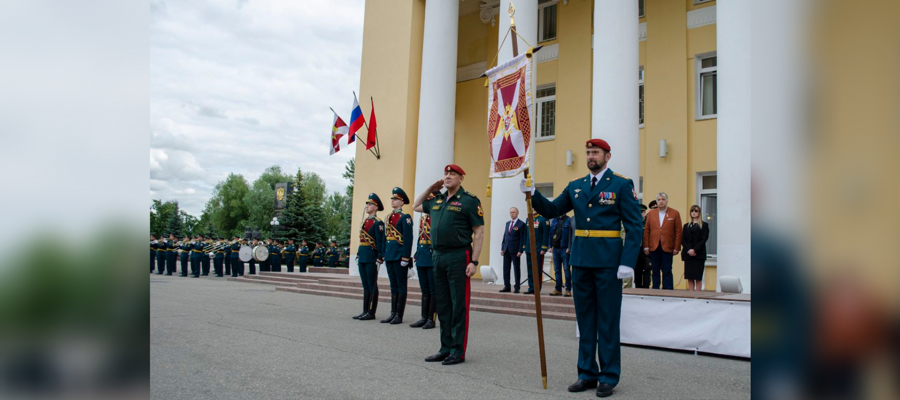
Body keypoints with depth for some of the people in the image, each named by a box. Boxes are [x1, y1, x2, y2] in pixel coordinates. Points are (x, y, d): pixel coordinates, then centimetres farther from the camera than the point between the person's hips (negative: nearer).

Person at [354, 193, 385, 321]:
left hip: (371, 257, -8)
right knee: (365, 285, 12)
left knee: (372, 285, -2)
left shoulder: (378, 223, -9)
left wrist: (379, 258, -18)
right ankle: (365, 311, 17)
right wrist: (358, 255, 17)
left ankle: (371, 312, 3)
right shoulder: (365, 222, 16)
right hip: (362, 256, 8)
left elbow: (380, 242, -14)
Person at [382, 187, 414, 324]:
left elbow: (408, 239, -14)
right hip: (389, 255, 8)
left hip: (400, 256, -8)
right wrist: (384, 255, 15)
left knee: (401, 286, 0)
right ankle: (393, 314, 18)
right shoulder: (389, 217, 16)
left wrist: (405, 258, -19)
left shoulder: (405, 217, -8)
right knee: (393, 286, 12)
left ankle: (399, 316, 4)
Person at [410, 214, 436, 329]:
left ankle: (431, 319, 7)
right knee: (425, 290, 12)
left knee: (433, 290, 1)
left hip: (432, 258, -7)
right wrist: (416, 255, 15)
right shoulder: (422, 218, 15)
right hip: (421, 258, 7)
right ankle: (424, 318, 19)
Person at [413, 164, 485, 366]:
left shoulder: (469, 201, -5)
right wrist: (431, 188, 18)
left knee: (459, 306, -2)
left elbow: (479, 233, -8)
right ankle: (446, 348, 21)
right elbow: (417, 206, 33)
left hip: (458, 257, -7)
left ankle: (458, 351, 5)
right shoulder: (436, 200, 14)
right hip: (438, 257, 7)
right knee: (443, 305, 12)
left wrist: (474, 262, -15)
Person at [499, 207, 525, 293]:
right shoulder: (507, 223, 15)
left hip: (515, 250, -6)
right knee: (506, 269, 6)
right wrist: (502, 248, 10)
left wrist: (520, 251, -13)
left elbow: (522, 239, -8)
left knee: (516, 269, 1)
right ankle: (506, 287, 12)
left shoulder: (521, 224, -4)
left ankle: (517, 287, 7)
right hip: (506, 249, 6)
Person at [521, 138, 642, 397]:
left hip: (608, 261, -5)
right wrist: (532, 194, -6)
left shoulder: (622, 184, -3)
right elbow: (550, 210, 11)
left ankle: (608, 377, 14)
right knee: (585, 319, 11)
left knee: (607, 320, 3)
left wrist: (627, 263, -15)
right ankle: (587, 373, 21)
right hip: (581, 259, 5)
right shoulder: (575, 186, 12)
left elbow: (634, 226, -7)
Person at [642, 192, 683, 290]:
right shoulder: (651, 214, 11)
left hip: (667, 247, -2)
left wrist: (676, 248, -5)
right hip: (654, 248, 2)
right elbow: (646, 231, 8)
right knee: (655, 271, 7)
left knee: (667, 271, -1)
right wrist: (646, 246, 1)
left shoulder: (675, 213, 4)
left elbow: (678, 232, 0)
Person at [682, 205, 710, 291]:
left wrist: (694, 249, -15)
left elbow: (704, 239, -5)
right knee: (689, 277, 2)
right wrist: (689, 250, -10)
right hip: (688, 254, 3)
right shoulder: (686, 226, 15)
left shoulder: (704, 225, 4)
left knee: (698, 277, -4)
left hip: (699, 254, -3)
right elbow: (683, 240, 6)